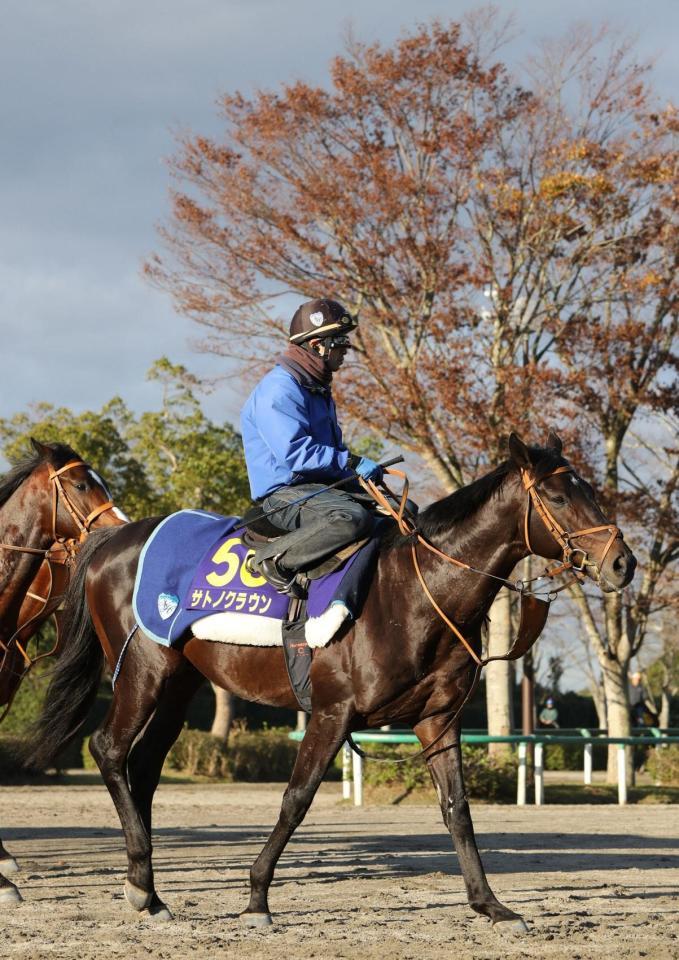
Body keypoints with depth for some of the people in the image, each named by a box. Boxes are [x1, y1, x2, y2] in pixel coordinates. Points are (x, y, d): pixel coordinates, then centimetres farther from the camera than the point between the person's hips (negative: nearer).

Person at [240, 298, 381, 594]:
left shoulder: (318, 389, 21)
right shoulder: (279, 389, -13)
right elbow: (293, 452, -25)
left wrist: (360, 479, 13)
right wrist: (352, 462, -25)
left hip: (321, 487, 10)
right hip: (285, 494, -10)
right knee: (354, 518, -37)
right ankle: (273, 558, -25)